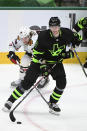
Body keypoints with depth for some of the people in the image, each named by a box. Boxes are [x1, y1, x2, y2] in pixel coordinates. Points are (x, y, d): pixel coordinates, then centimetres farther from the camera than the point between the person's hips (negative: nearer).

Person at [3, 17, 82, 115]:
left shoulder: (66, 33, -18)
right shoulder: (43, 36, -26)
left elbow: (78, 39, 2)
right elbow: (36, 52, -16)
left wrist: (71, 51, -9)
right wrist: (43, 64, -24)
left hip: (56, 61, 3)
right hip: (40, 60, -3)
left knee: (61, 83, -14)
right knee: (27, 82, -8)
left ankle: (53, 104, 6)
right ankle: (10, 101, 3)